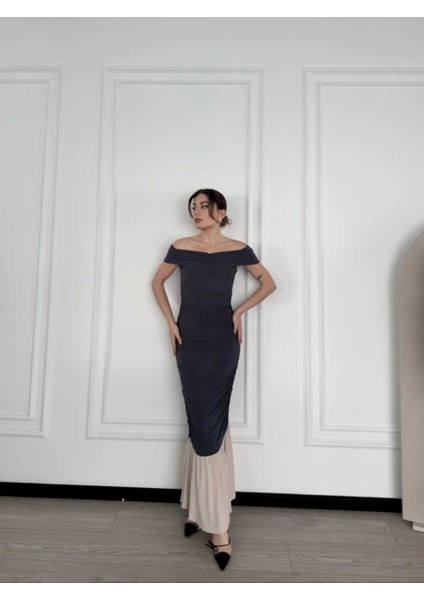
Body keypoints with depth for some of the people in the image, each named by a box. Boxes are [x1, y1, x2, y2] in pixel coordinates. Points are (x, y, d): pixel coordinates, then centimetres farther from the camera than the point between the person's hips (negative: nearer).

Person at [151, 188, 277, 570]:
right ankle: (201, 509, 18)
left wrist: (241, 311, 1)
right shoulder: (181, 247, 3)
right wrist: (171, 322, 5)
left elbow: (269, 283, 11)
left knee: (209, 423, 1)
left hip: (222, 339, -1)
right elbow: (157, 283, 15)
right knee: (202, 422, 4)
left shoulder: (237, 249, 1)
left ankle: (209, 516, 17)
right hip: (190, 339, 1)